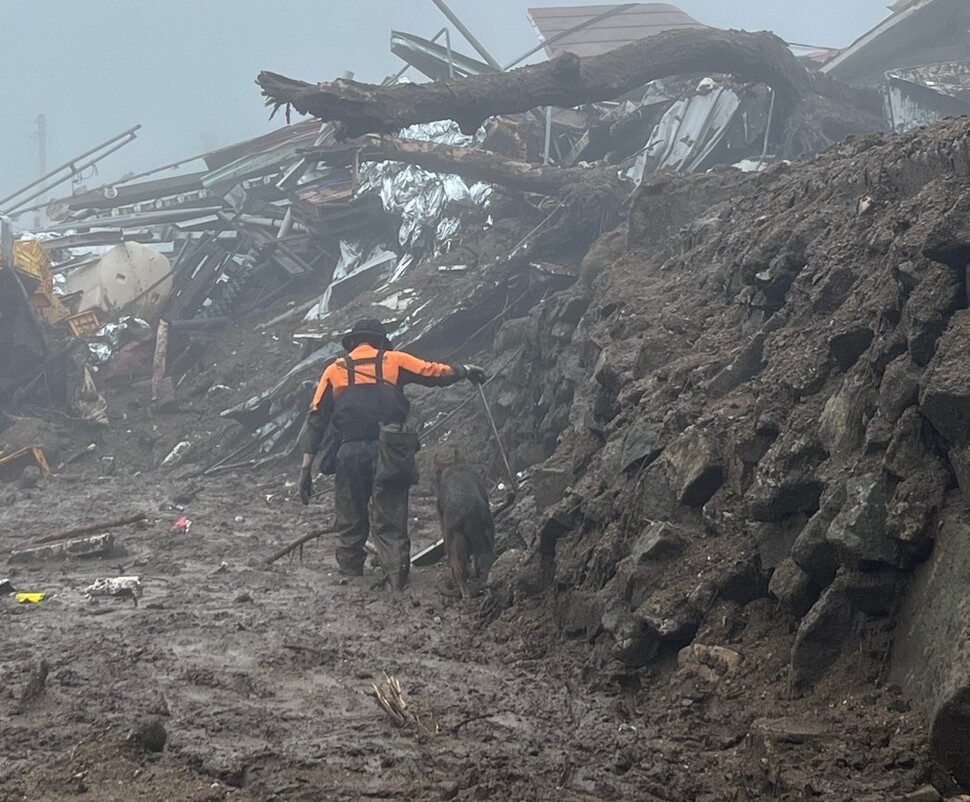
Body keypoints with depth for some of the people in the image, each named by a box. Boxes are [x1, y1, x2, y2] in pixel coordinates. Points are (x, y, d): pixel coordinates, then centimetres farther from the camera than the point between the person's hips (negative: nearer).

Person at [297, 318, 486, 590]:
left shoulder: (334, 370, 14)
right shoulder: (394, 361, 11)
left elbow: (316, 420, 8)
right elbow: (435, 373, 14)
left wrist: (307, 467, 6)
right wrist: (465, 371, 34)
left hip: (350, 453, 1)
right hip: (387, 452, -1)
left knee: (351, 522, 13)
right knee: (391, 522, 2)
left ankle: (350, 577, 15)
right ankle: (397, 580, -10)